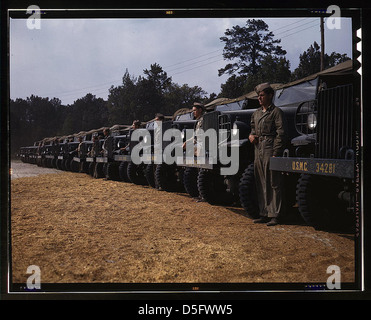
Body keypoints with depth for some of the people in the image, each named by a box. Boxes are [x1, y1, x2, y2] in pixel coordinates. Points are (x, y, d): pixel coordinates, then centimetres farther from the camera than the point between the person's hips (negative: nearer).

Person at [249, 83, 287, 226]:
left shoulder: (276, 112, -6)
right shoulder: (256, 113, 17)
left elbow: (281, 134, -11)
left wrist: (276, 154, -16)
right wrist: (251, 135, 5)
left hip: (270, 150, -8)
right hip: (258, 150, 8)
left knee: (273, 184, -4)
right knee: (261, 184, 10)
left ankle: (274, 216, 0)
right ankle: (264, 214, 17)